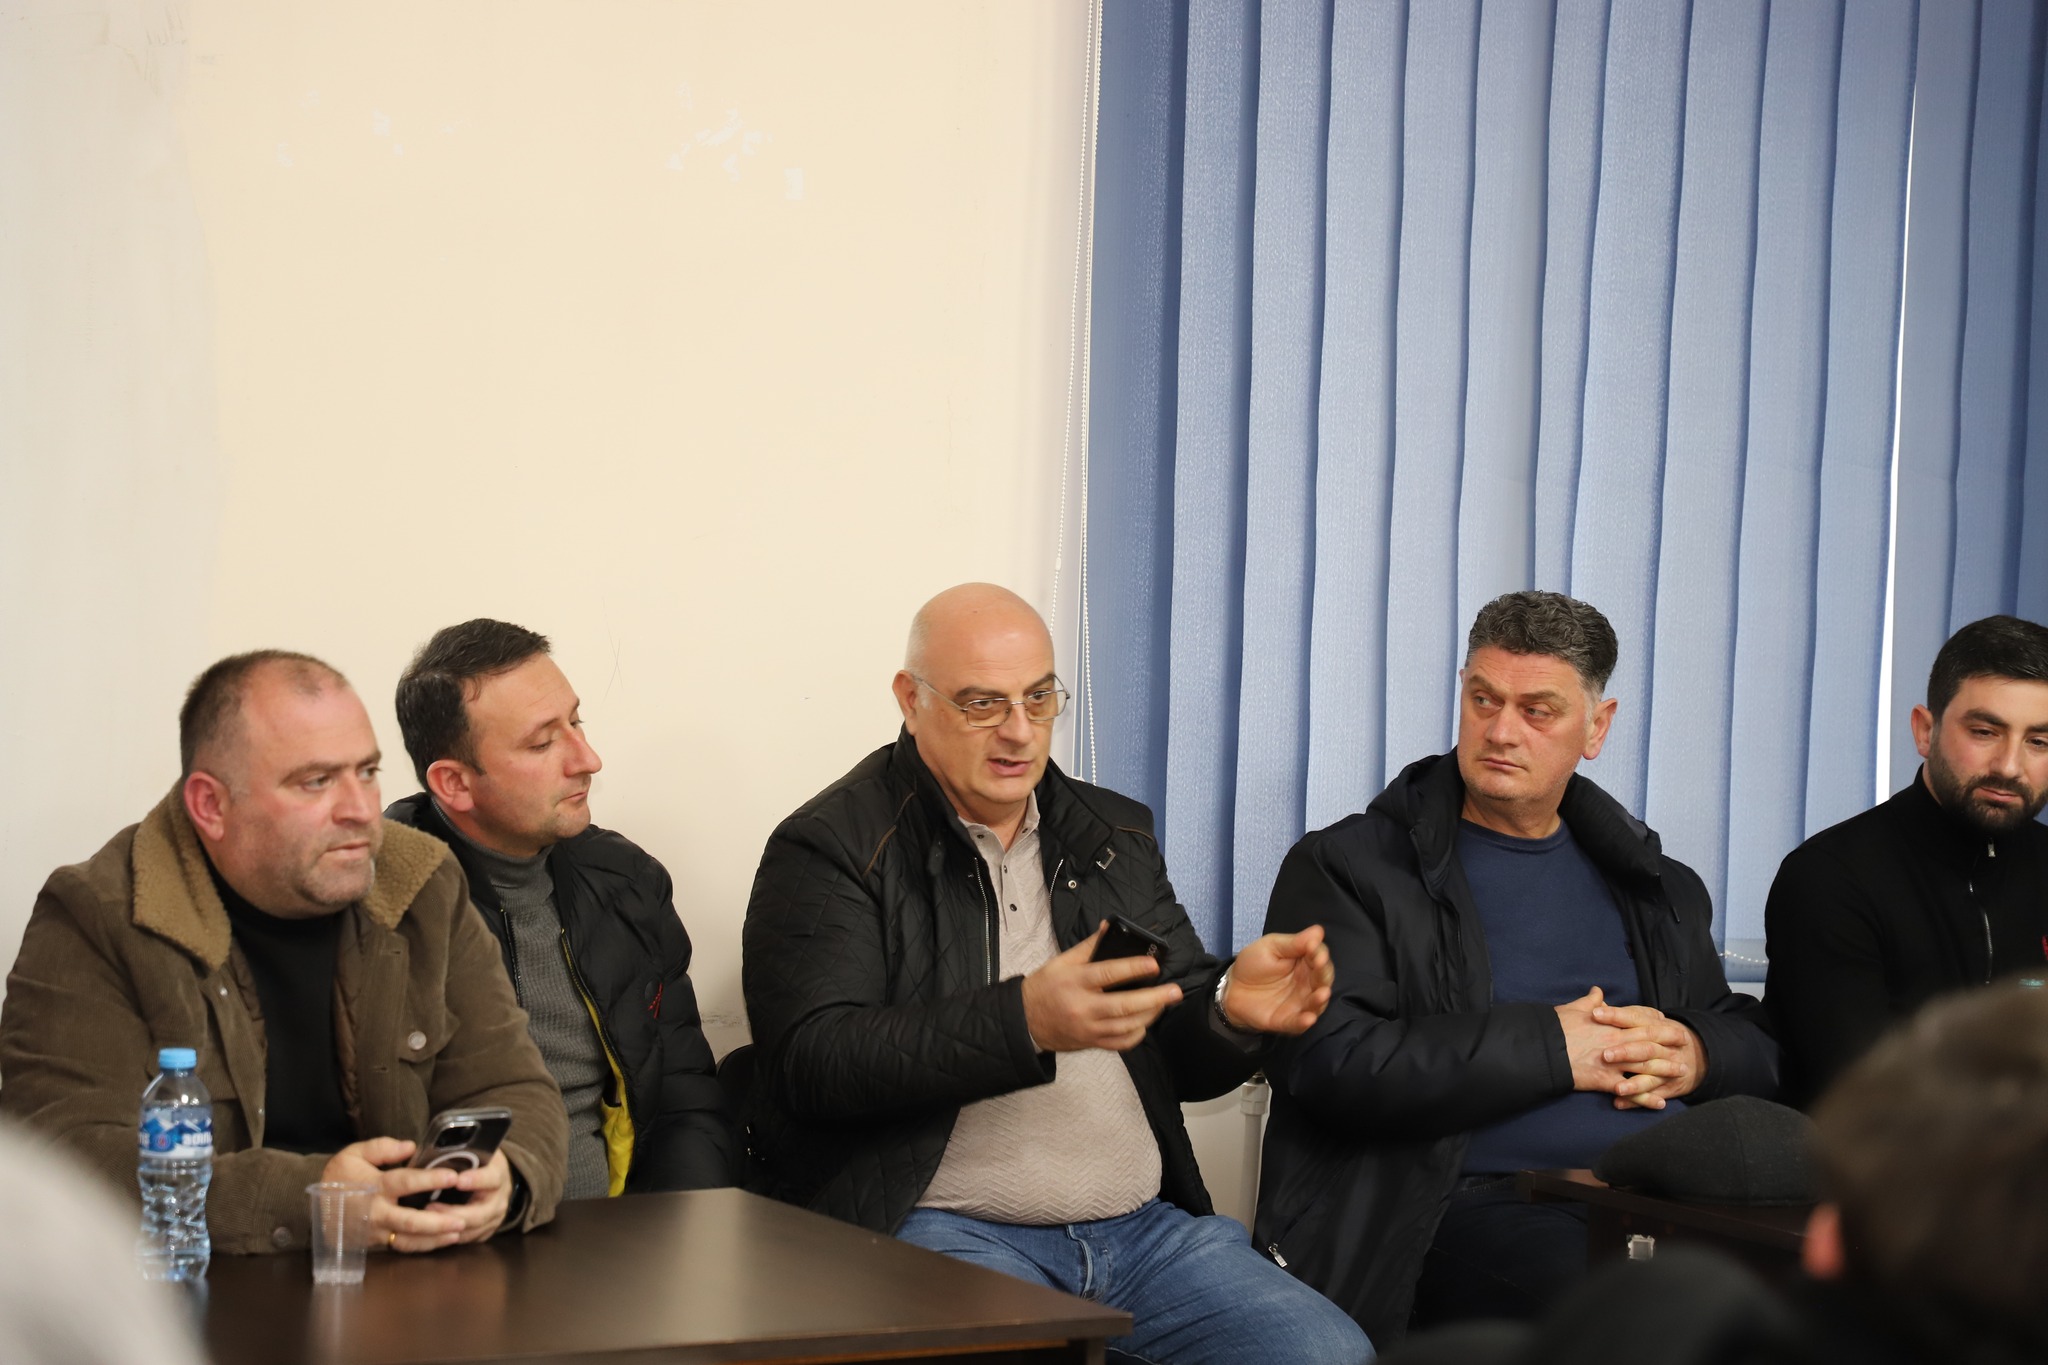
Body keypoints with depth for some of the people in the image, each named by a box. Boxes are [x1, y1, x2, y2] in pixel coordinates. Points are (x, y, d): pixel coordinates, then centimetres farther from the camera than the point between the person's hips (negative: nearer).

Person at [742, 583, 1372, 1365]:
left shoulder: (1114, 836, 19)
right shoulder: (828, 850, 1)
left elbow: (1183, 1056, 17)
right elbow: (813, 1061, -13)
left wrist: (1233, 1008, -8)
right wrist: (1024, 1022, -24)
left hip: (1141, 1224, 5)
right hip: (943, 1230, -5)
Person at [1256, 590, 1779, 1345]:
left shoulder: (1657, 886, 25)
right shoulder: (1346, 869, 7)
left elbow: (1759, 1045, 27)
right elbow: (1333, 1062, -8)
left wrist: (1694, 1056, 2)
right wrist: (1551, 1048, -7)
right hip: (1478, 1198, -5)